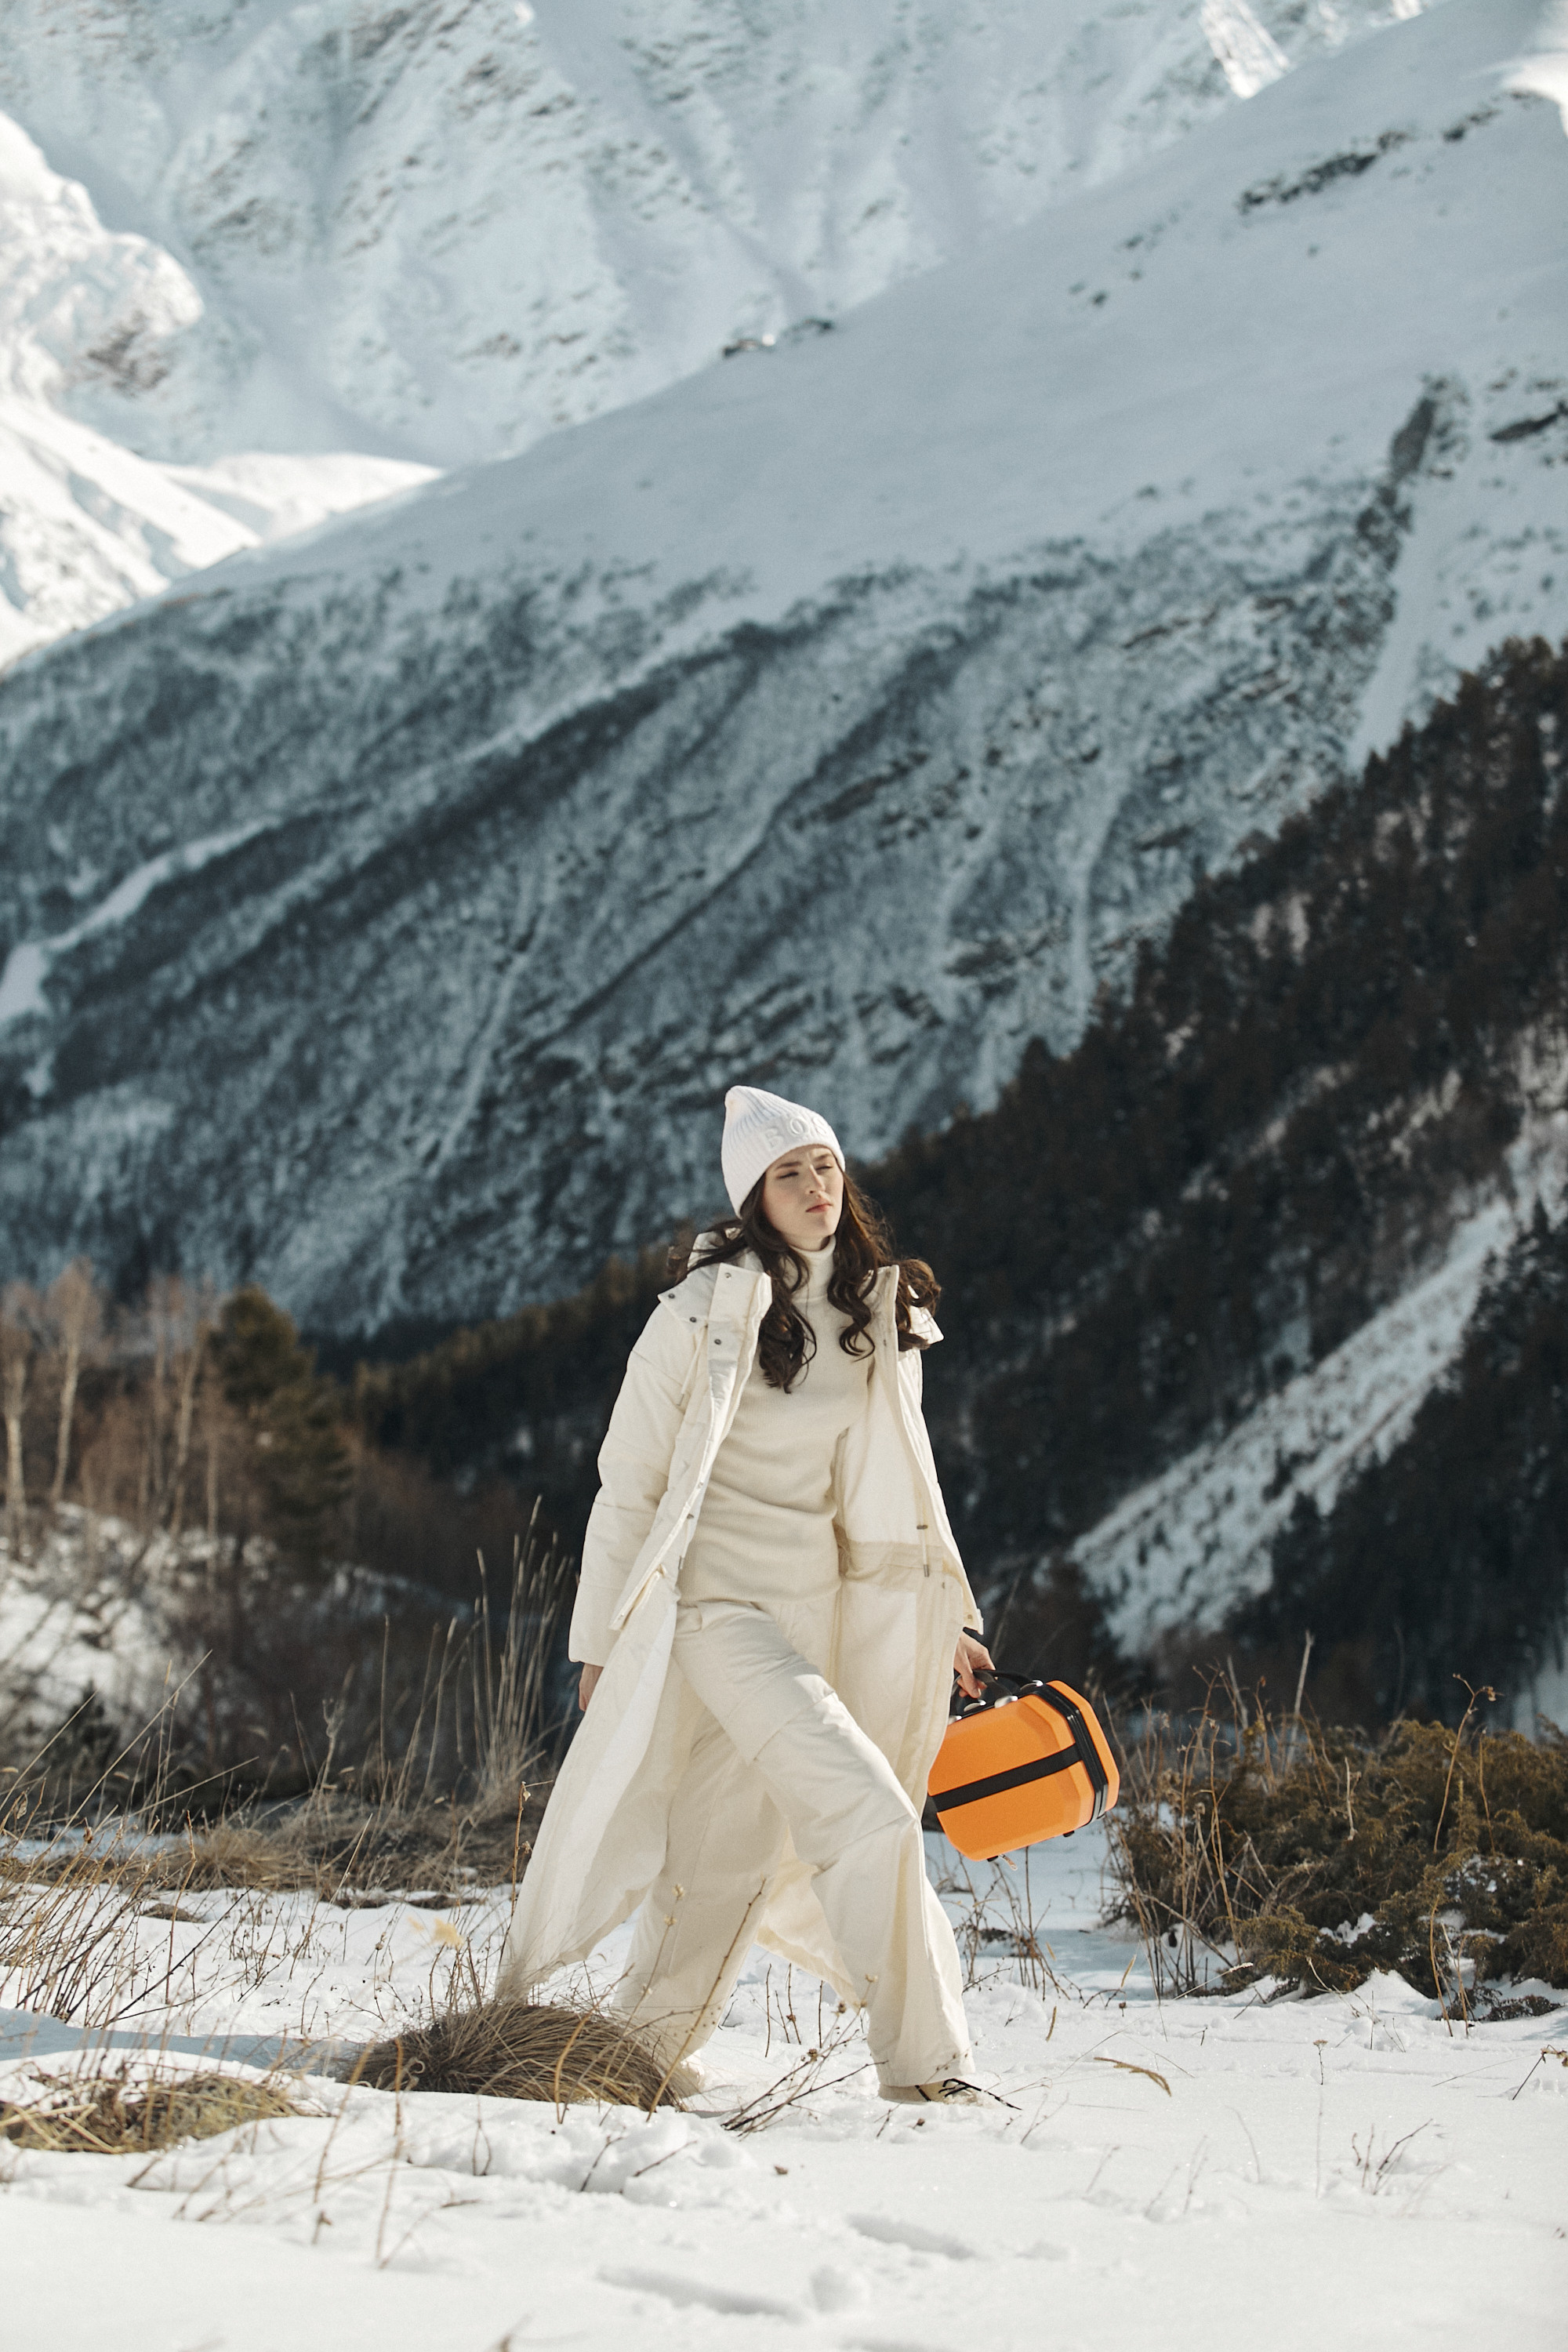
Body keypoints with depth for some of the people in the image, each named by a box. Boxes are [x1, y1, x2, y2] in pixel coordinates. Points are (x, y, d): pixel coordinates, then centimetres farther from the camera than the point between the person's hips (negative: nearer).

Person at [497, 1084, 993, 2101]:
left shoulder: (881, 1315, 9)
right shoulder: (705, 1312, -10)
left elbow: (898, 1474, 20)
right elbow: (630, 1481, -5)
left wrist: (942, 1612, 19)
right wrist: (601, 1638, -5)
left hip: (816, 1602, 7)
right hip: (719, 1598, -7)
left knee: (733, 1840, 11)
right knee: (866, 1810, -17)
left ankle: (652, 2042, 27)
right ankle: (922, 2057, -11)